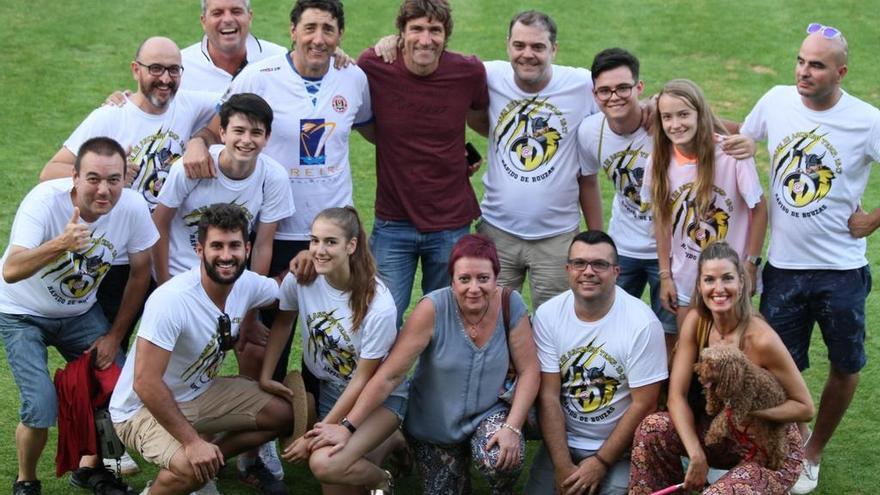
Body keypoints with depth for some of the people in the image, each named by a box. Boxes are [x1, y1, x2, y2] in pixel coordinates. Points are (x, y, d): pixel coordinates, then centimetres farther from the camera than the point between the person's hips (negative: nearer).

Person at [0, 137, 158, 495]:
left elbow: (139, 274, -4)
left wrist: (115, 335, -1)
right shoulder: (45, 200, -32)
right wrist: (61, 244, -61)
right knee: (42, 409, -18)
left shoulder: (133, 208, -21)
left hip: (79, 312, 4)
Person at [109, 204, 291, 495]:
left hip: (201, 392, 8)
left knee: (284, 415, 2)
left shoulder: (248, 285, -10)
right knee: (192, 469, -33)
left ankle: (210, 463, 13)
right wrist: (192, 441, -32)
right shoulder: (171, 300, -32)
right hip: (143, 408, -8)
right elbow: (145, 383, -33)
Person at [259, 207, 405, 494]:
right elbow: (283, 323, 8)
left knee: (324, 463, -30)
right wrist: (265, 377, 3)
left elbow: (363, 381, -19)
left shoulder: (378, 305, -28)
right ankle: (387, 442, 23)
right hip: (329, 388, 5)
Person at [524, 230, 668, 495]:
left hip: (619, 447, -2)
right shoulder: (548, 315, -6)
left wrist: (601, 462, -12)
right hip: (562, 442, 2)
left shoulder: (642, 323, -15)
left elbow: (644, 405, -12)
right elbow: (549, 396, -6)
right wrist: (563, 467, -12)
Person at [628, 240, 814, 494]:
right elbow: (677, 394, -12)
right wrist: (696, 455, -24)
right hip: (721, 436, 5)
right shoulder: (696, 321, -10)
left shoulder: (761, 339, -24)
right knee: (653, 428, -19)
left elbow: (805, 408, -16)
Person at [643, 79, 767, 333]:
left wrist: (751, 267, -7)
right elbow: (662, 218, 3)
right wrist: (665, 275, 4)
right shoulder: (661, 159, -8)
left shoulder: (731, 153, -19)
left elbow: (758, 209, -9)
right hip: (685, 281, 3)